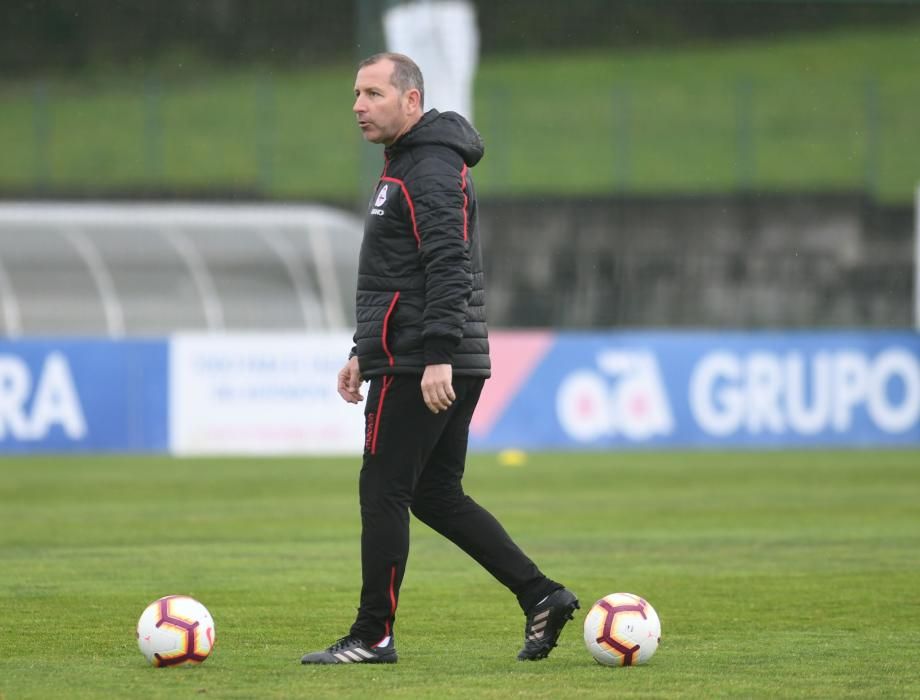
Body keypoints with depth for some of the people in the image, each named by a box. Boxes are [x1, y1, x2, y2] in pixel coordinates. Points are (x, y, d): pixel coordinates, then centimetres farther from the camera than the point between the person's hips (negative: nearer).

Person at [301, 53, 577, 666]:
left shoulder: (431, 171, -13)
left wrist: (437, 356, -27)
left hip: (419, 365, -10)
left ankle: (373, 636, 2)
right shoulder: (404, 166, 20)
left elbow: (448, 268, -22)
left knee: (383, 493, -4)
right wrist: (364, 352, 25)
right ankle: (540, 595, 8)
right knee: (436, 494, 12)